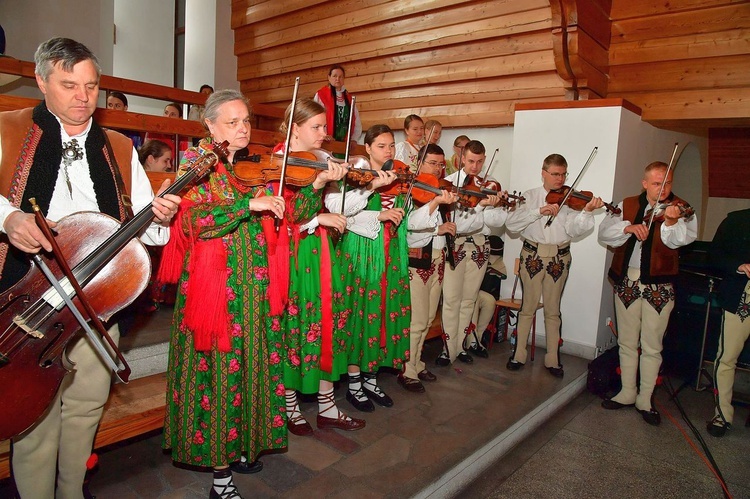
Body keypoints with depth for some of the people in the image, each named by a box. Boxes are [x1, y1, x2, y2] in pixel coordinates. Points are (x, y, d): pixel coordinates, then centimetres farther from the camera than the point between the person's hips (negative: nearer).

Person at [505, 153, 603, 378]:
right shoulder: (530, 196, 3)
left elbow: (574, 229, -12)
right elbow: (511, 224, -12)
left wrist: (587, 211, -29)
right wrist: (539, 211, -23)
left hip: (559, 258, 1)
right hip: (533, 255, 0)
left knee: (553, 310, 9)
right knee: (527, 307, 7)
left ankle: (552, 359, 19)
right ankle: (519, 355, 19)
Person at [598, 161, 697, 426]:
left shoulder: (681, 209, -2)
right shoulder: (627, 205, 6)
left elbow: (681, 239, -21)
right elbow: (604, 232, -5)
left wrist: (671, 222, -41)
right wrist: (628, 227, -22)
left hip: (658, 286, -3)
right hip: (626, 282, 3)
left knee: (652, 347, 6)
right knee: (627, 342, 13)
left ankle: (645, 400, 21)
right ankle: (627, 393, 28)